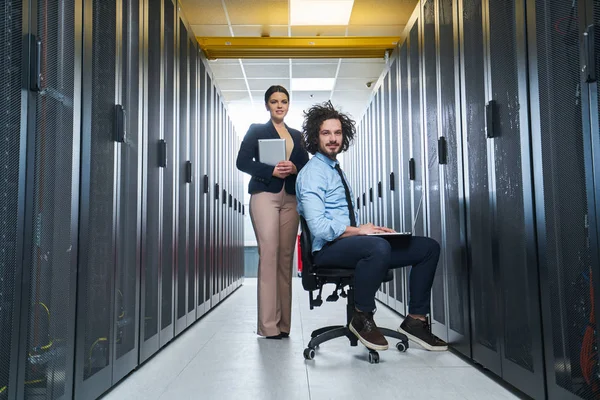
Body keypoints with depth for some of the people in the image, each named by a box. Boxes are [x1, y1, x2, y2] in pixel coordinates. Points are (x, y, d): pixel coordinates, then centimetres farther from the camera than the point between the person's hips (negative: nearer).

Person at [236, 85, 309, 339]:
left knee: (286, 256, -1)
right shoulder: (256, 130, 10)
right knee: (269, 253, -12)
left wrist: (294, 168, -6)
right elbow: (242, 162, 0)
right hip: (265, 195, -4)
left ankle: (283, 323, 5)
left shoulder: (296, 135, 21)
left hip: (290, 198, 4)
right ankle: (268, 325, -8)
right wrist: (272, 171, -13)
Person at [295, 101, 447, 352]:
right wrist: (359, 231, -15)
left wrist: (370, 228, 6)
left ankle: (416, 320, 4)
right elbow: (319, 228, -22)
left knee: (429, 247, 0)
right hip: (328, 249, -9)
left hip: (350, 241, 9)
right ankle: (361, 319, -17)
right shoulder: (312, 173, -10)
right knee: (379, 247, -41)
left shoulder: (336, 170, 20)